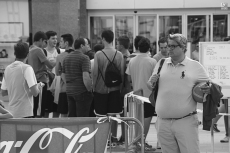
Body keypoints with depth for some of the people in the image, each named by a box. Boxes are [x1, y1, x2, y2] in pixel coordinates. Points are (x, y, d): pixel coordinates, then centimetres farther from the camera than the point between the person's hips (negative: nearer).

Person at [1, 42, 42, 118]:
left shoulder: (8, 68, 6)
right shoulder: (27, 68, -12)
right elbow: (34, 92, -18)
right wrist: (38, 87, 3)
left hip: (11, 112, 6)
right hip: (25, 113, -6)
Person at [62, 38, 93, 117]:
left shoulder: (67, 57, 12)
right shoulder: (84, 58, -12)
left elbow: (63, 75, 18)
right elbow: (85, 77, -21)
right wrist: (89, 90, -11)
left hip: (69, 91, 7)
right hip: (82, 92, -7)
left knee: (71, 116, 12)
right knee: (82, 117, -2)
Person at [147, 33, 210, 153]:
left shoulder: (195, 66, 2)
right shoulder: (161, 64, 11)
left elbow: (208, 86, 7)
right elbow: (150, 86, 19)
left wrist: (208, 89, -16)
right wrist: (151, 82, -4)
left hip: (186, 122, -4)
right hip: (163, 122, 4)